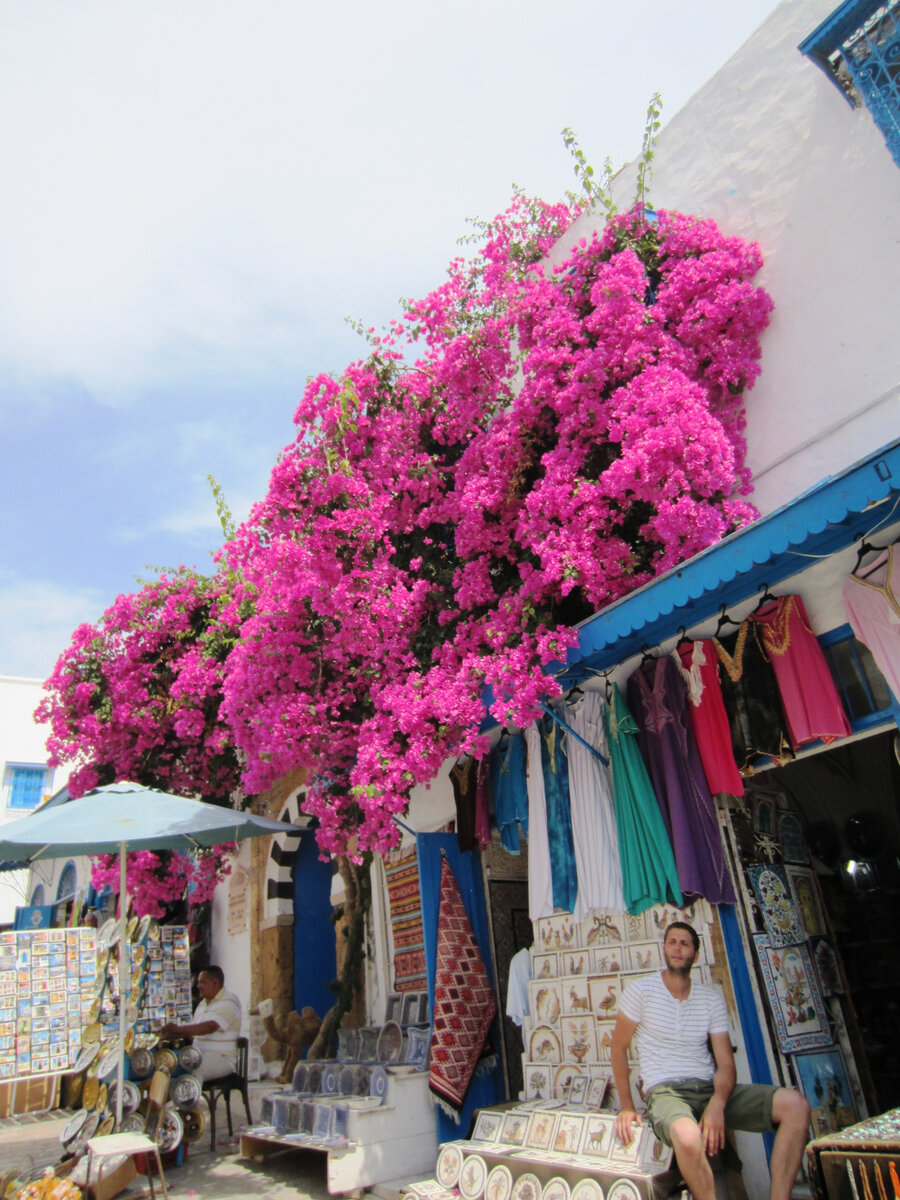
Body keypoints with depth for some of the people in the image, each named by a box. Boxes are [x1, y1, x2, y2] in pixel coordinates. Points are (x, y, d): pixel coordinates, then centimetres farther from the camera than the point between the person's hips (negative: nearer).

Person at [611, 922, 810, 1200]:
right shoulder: (641, 990, -1)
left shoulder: (712, 1000, 9)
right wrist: (626, 1107, -4)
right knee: (687, 1136, -41)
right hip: (665, 1092, -4)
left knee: (795, 1105, -15)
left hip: (711, 1090, 5)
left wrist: (717, 1104, -17)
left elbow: (726, 1065, 4)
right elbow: (619, 1046, 3)